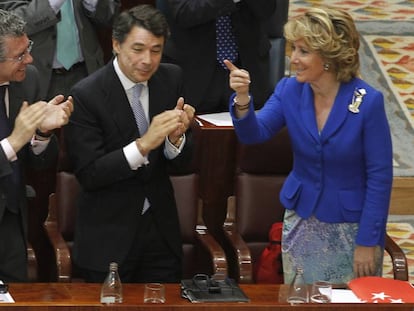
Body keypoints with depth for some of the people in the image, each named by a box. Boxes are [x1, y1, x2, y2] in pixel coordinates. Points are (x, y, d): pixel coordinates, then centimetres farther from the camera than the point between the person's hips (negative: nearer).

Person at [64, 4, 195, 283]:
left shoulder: (171, 79, -2)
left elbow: (182, 162, 2)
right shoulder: (86, 95, -16)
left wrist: (176, 137, -21)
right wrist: (143, 144, -29)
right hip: (108, 235, -4)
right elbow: (88, 174, -19)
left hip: (161, 229, 4)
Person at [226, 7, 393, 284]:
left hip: (351, 226, -4)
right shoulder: (289, 90, -5)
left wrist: (368, 241, -14)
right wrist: (242, 98, -32)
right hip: (301, 219, 4)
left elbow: (380, 177, -15)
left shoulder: (368, 102, -19)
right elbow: (255, 134, -12)